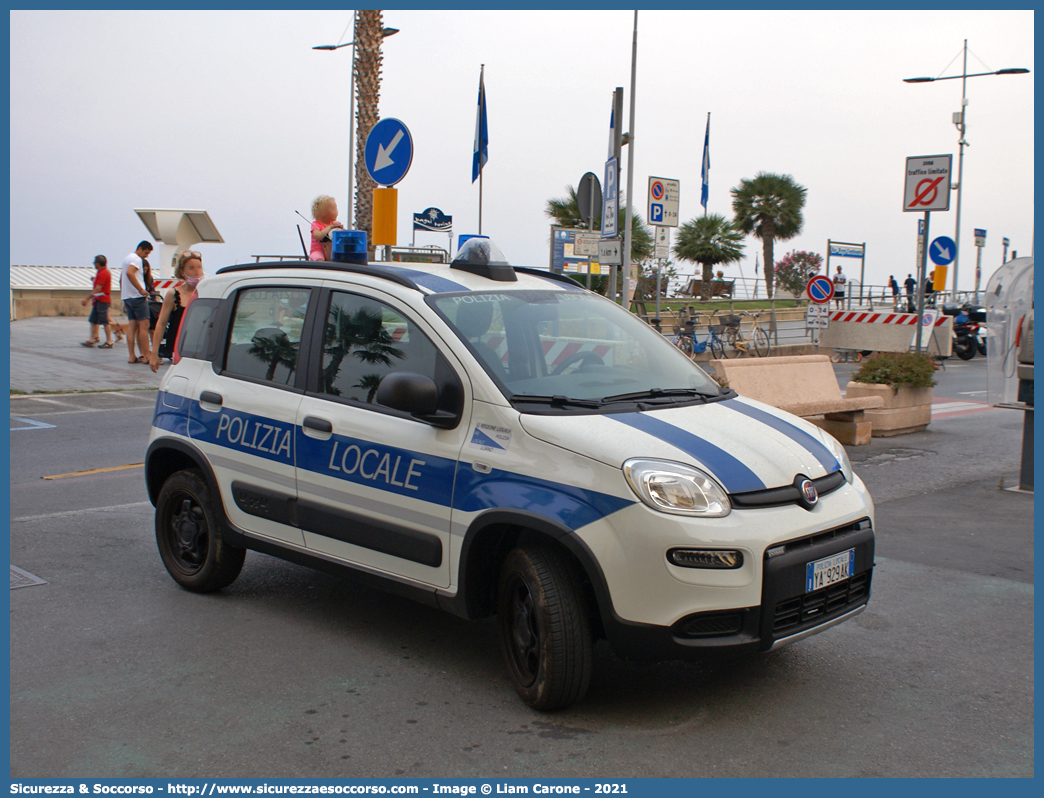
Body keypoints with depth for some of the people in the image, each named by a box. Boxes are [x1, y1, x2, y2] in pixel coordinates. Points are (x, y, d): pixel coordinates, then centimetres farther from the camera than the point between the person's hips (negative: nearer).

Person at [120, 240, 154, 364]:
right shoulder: (136, 259, -8)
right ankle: (146, 356, -10)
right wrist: (141, 289, -26)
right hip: (137, 297, -9)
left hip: (127, 297, 9)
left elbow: (121, 279, 28)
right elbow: (129, 273, -27)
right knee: (144, 325, -8)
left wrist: (123, 300, 29)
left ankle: (132, 357, 3)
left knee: (131, 325, 6)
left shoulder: (126, 258, 23)